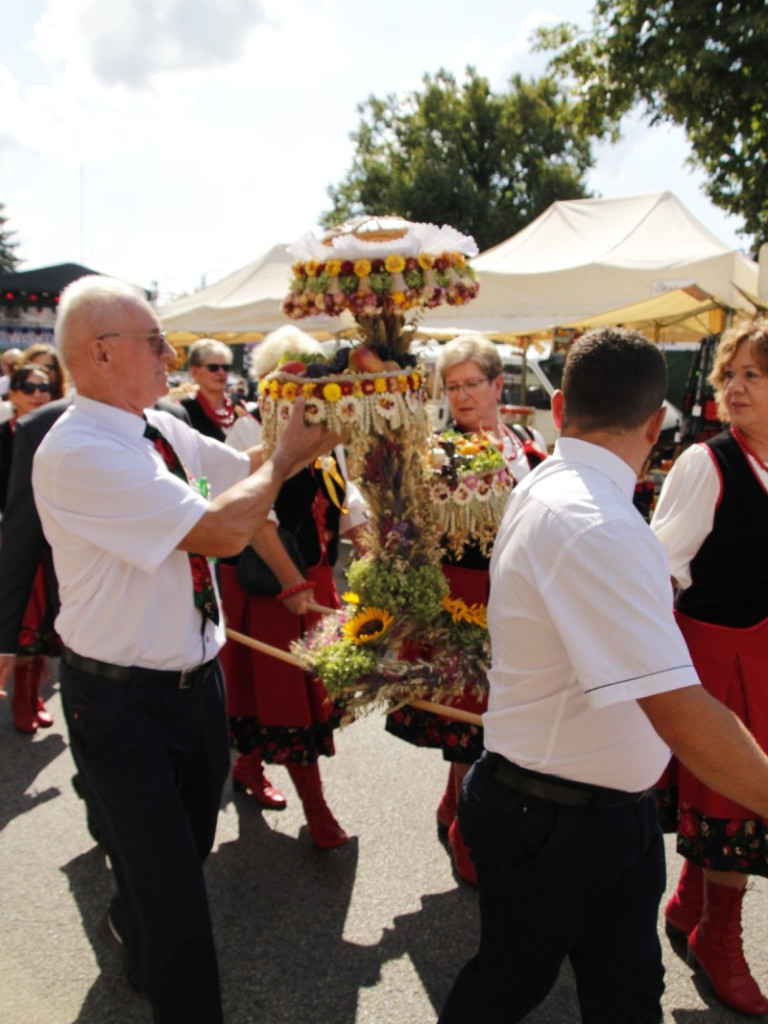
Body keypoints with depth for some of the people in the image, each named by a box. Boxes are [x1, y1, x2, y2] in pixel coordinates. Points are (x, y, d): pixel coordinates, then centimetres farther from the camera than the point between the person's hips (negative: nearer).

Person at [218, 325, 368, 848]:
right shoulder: (250, 430, -13)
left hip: (316, 578, 8)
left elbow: (347, 504, 11)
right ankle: (316, 809, 14)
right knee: (286, 691, 2)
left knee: (312, 684, 17)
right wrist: (291, 582, -22)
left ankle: (249, 766, 40)